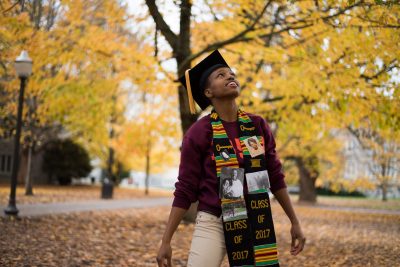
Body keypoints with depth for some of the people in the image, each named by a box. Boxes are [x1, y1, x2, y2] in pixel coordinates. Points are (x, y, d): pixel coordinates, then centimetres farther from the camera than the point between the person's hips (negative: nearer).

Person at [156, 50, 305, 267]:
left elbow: (275, 177, 11)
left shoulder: (258, 126, 3)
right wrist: (166, 241, -6)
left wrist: (295, 222, 12)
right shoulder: (198, 133, -6)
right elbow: (185, 190, -3)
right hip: (212, 224, -3)